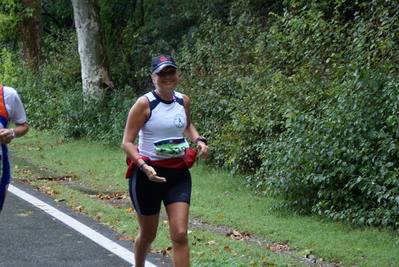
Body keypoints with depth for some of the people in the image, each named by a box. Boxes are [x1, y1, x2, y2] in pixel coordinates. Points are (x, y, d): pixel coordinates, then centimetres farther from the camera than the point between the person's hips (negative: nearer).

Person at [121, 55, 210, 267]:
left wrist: (199, 141, 5)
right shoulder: (144, 104, -12)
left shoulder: (183, 101, 4)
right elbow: (127, 142, -13)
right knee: (148, 235, 11)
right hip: (148, 175, -4)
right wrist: (144, 167, -28)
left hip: (179, 174, 4)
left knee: (180, 235, -8)